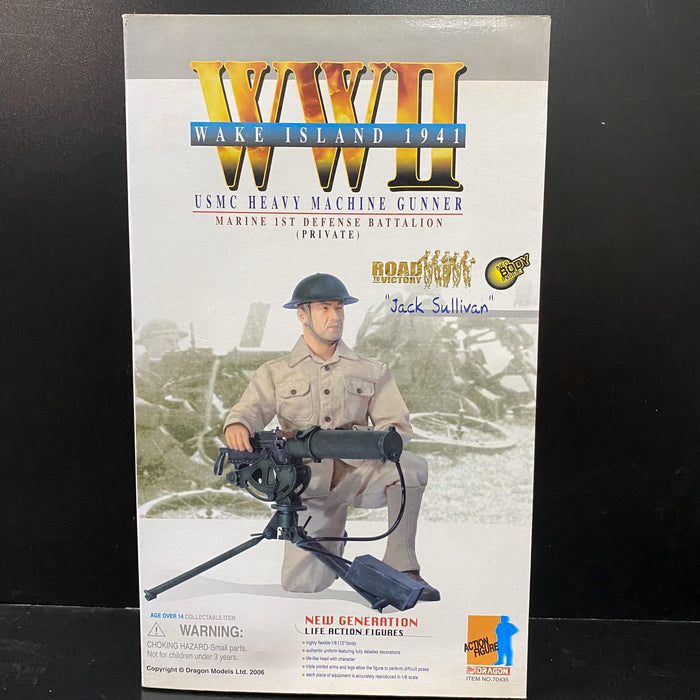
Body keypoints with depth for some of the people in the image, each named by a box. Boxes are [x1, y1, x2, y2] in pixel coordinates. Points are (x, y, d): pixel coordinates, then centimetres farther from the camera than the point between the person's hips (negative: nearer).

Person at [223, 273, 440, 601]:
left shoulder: (372, 371, 11)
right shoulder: (275, 372, 10)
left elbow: (397, 427, 3)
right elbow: (251, 409, -7)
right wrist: (236, 425, -32)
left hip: (359, 471, 0)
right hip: (308, 479, 0)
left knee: (412, 465, -30)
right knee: (300, 583, -7)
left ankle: (401, 568, -15)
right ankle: (332, 543, 27)